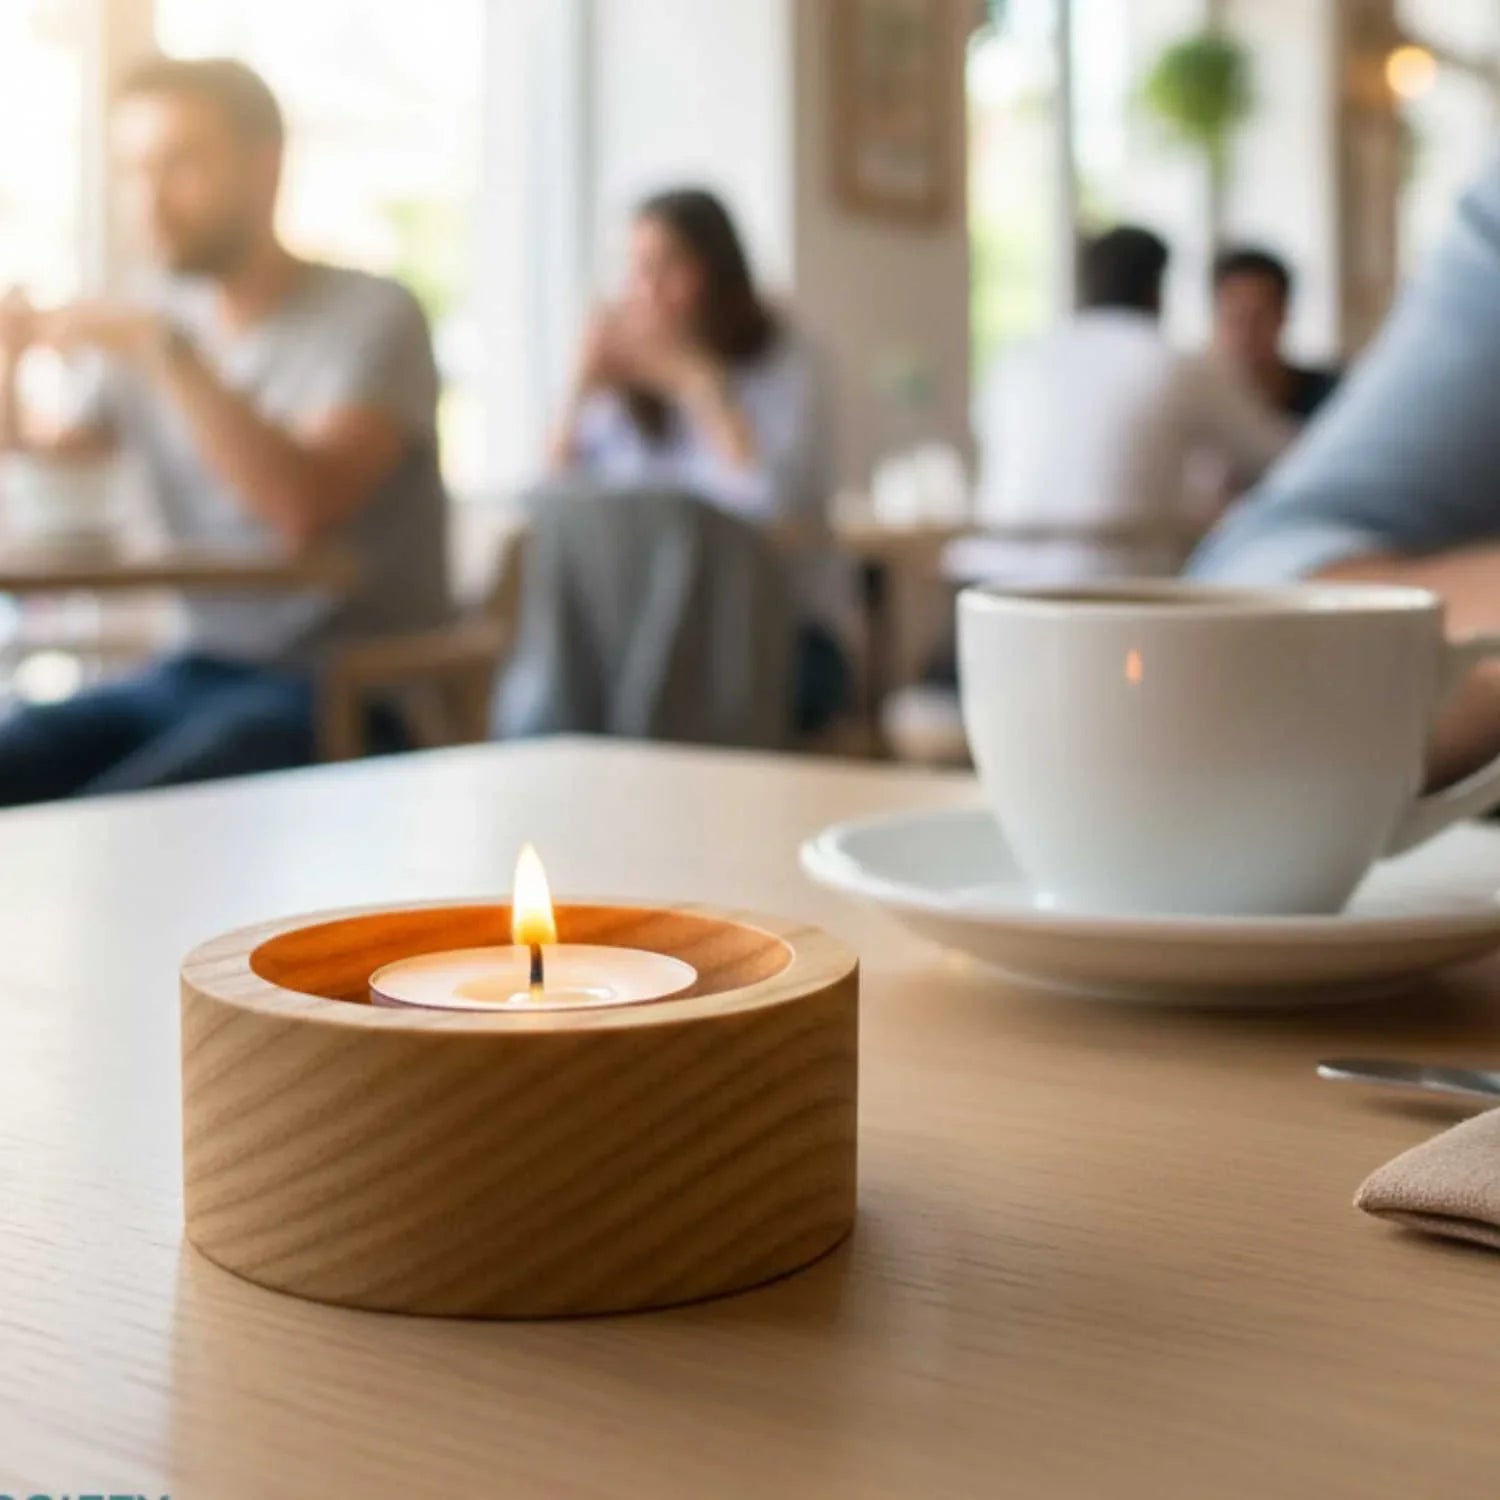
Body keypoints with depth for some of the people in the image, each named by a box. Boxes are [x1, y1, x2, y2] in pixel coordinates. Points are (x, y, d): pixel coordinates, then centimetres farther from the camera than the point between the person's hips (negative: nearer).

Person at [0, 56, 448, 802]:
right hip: (195, 674, 6)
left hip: (352, 695, -6)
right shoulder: (156, 324, 11)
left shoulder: (372, 316, -8)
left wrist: (166, 353, -26)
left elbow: (308, 508, -23)